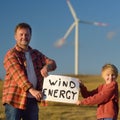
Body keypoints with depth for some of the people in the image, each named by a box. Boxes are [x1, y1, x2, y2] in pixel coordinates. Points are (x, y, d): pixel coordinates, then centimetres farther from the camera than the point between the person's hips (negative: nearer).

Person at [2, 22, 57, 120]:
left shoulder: (36, 54, 16)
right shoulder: (11, 55, -6)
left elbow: (52, 63, 9)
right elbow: (18, 74, -20)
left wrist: (46, 67, -17)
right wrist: (32, 90, -33)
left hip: (32, 100, 6)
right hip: (15, 100, -6)